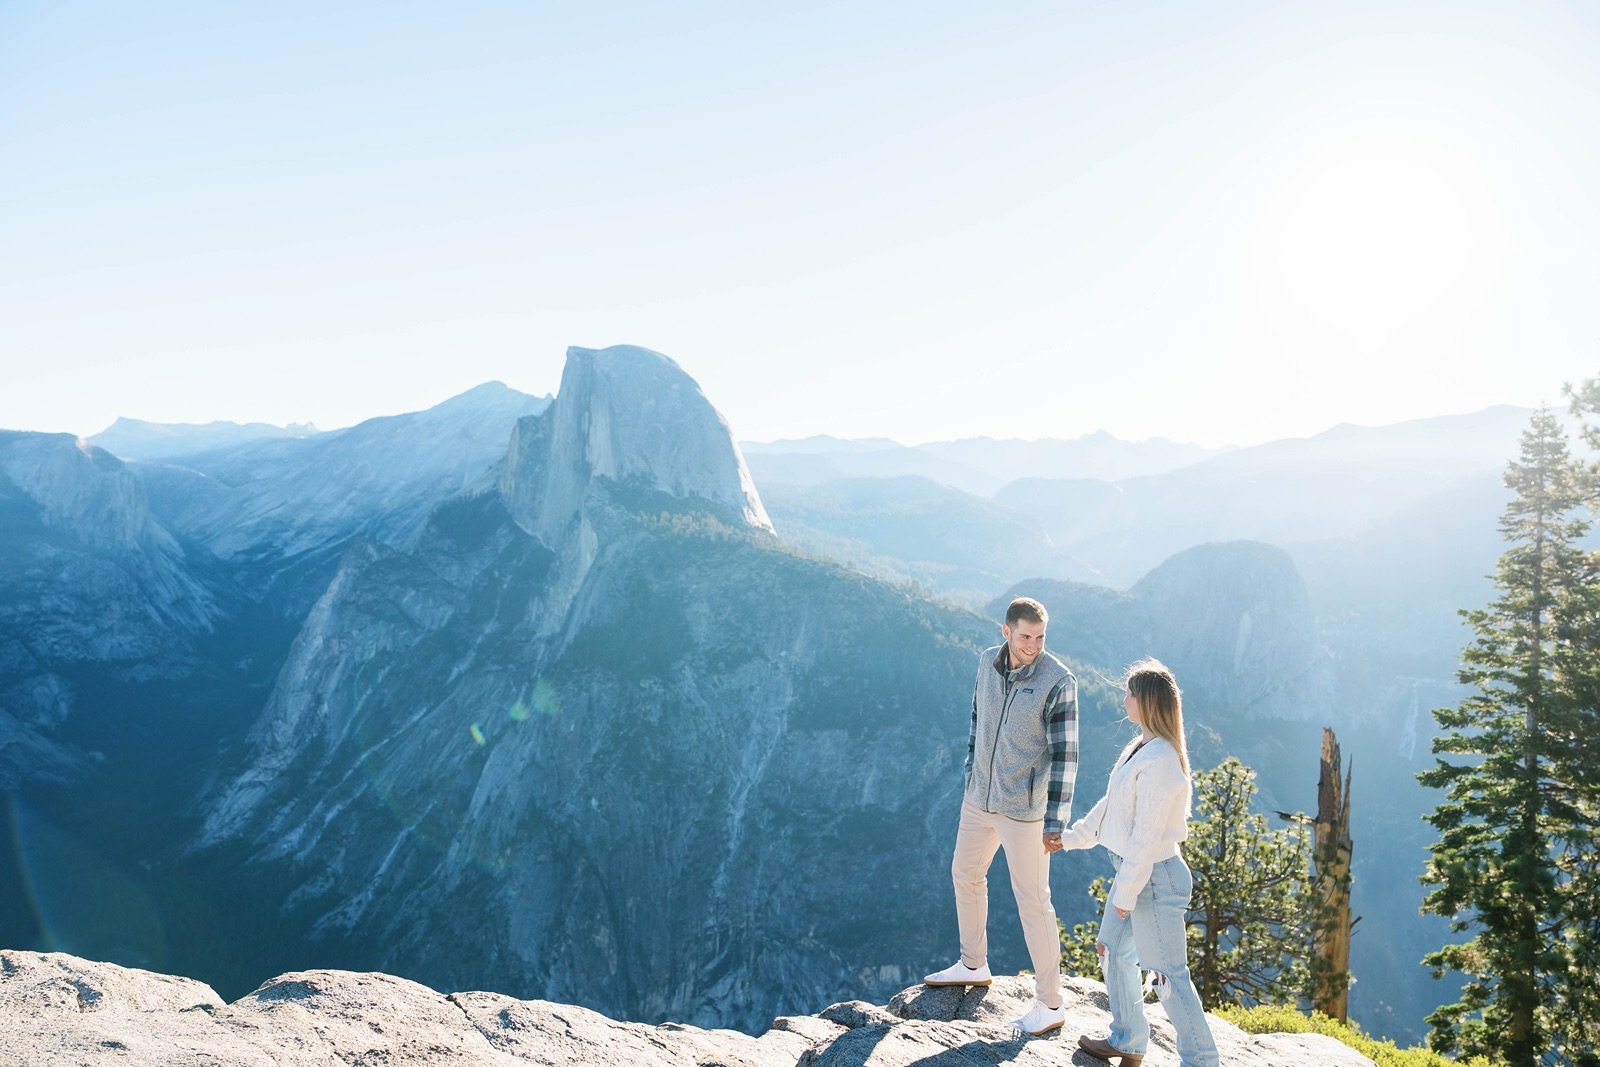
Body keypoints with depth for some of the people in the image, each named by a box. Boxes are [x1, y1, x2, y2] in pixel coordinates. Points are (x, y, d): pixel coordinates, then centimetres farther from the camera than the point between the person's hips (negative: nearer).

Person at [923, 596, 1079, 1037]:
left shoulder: (1058, 682, -20)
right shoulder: (988, 662, -2)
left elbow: (1065, 755, -17)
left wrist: (1056, 822, -17)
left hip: (1024, 810, -7)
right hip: (979, 798, 7)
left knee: (1033, 901, 1)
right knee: (965, 875, 21)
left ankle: (1050, 1004, 16)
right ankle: (973, 966, 43)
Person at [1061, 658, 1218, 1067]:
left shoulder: (1159, 762, -25)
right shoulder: (1140, 748, 5)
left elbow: (1147, 835, -24)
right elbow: (1111, 804, 15)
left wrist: (1126, 893, -19)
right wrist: (1069, 838, 20)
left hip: (1154, 876, -10)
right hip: (1131, 868, 10)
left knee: (1169, 972, 1)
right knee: (1112, 950, 21)